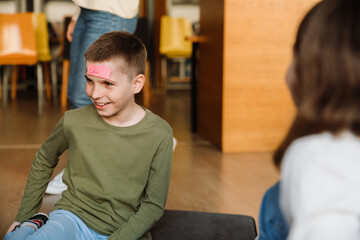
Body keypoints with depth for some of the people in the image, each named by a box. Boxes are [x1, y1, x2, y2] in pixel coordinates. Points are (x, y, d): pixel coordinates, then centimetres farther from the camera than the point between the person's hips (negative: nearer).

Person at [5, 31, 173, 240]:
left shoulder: (159, 135, -9)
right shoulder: (73, 121, -4)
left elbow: (153, 206, -4)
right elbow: (43, 162, 16)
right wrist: (26, 218, 18)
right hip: (72, 217, 2)